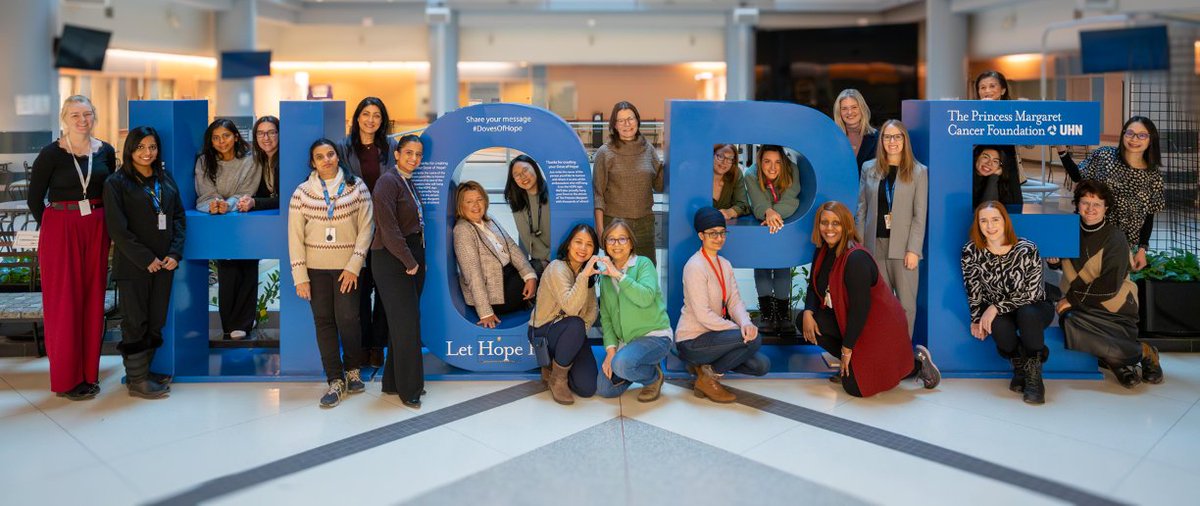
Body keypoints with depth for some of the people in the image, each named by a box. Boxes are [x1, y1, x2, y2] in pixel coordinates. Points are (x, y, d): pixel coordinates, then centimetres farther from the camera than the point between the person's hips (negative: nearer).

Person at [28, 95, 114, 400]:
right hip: (61, 229, -3)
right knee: (64, 301, 0)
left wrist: (103, 224, 4)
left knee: (92, 298, 8)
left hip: (96, 230, 4)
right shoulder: (52, 154, -5)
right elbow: (35, 198, 0)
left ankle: (89, 372, 19)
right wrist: (53, 227, 2)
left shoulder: (105, 152, 6)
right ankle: (66, 378, 10)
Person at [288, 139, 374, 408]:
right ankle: (335, 381, 12)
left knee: (347, 319, -5)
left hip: (347, 266, -1)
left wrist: (353, 266, -10)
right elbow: (295, 236, 0)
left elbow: (365, 228, -3)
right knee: (324, 321, 3)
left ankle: (352, 370, 20)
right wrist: (300, 277, -4)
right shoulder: (302, 192, 0)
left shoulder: (356, 186, -1)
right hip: (315, 267, 1)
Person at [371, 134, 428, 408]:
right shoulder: (388, 181, -11)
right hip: (393, 262, -8)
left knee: (403, 323, 12)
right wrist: (409, 262, -16)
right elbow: (388, 228, -19)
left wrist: (419, 260, 7)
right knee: (406, 324, -5)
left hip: (412, 259, 8)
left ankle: (393, 382, 23)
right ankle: (408, 389, 6)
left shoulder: (410, 184, 15)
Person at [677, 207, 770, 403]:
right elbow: (703, 315, -22)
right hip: (691, 341, -8)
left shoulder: (725, 265, 10)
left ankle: (704, 366, 10)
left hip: (711, 335, 8)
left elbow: (735, 301, 1)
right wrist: (738, 329, -21)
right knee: (754, 339, -23)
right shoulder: (695, 266, -17)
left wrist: (745, 323, -20)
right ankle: (708, 377, -7)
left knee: (762, 365, -2)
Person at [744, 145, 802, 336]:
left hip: (786, 225, 0)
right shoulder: (751, 176, -19)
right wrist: (768, 213, -52)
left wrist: (774, 215, -44)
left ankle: (783, 312, -19)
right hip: (760, 227, 0)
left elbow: (791, 202, -26)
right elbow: (759, 206, -29)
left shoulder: (791, 171, -17)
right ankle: (766, 312, -23)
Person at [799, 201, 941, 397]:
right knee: (805, 322, -11)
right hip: (845, 318, 8)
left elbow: (860, 307, -27)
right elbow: (814, 287, 7)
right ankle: (852, 363, 7)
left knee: (854, 387, -7)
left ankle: (916, 362, 11)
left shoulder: (856, 258, -27)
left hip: (877, 325, -8)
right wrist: (808, 313, -14)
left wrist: (847, 347, -20)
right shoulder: (823, 251, -2)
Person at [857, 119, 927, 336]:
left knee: (906, 303, 1)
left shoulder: (919, 171, 1)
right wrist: (859, 243, 3)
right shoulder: (869, 168, 8)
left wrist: (913, 249, -10)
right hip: (876, 244, 2)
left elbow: (920, 214, -3)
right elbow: (862, 207, 9)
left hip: (903, 246, -2)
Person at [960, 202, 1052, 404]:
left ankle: (1034, 377, -18)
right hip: (995, 313, 2)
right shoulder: (971, 251, -11)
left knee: (1027, 314, -38)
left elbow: (1031, 293, -20)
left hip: (1033, 309, -1)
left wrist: (996, 307, -27)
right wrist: (977, 319, -9)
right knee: (999, 327, -34)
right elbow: (973, 290, -2)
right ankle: (1020, 369, -1)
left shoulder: (1027, 249, -18)